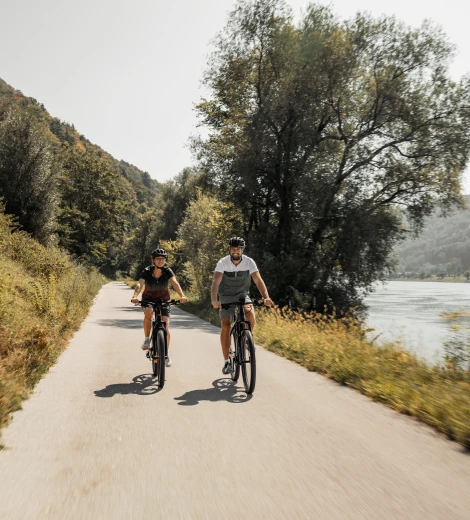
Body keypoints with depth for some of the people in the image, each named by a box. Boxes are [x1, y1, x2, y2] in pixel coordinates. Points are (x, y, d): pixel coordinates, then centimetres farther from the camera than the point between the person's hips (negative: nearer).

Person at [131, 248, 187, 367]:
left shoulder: (168, 271, -17)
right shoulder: (146, 272, -18)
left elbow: (175, 283, -32)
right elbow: (140, 284, -33)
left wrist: (182, 295, -51)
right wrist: (135, 296, -53)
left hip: (163, 300, 1)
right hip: (148, 299, -1)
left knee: (166, 326, -9)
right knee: (148, 312, -34)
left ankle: (167, 354, 6)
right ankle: (147, 339, -13)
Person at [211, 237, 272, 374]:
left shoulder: (249, 262, -15)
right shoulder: (222, 263, -19)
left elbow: (258, 280, -22)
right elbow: (215, 282, -30)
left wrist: (266, 297, -39)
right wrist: (214, 300, -47)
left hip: (242, 294, 1)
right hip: (226, 296, -1)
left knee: (251, 315, -28)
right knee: (225, 327, -9)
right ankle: (227, 361, 3)